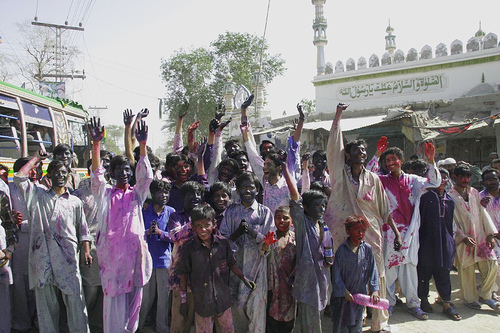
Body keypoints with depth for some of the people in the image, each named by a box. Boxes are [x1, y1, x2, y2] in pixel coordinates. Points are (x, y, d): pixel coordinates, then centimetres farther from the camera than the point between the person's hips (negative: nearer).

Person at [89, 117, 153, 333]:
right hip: (111, 249, -1)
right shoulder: (106, 193, 9)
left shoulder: (137, 193, 11)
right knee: (113, 295, -1)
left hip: (134, 248, 2)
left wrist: (142, 145, -18)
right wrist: (96, 144, -20)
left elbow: (146, 175, -5)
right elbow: (97, 174, -7)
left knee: (133, 294, 9)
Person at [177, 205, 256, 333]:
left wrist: (244, 279, 9)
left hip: (224, 301, 2)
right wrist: (183, 300, 0)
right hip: (202, 302, -2)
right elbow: (183, 274, -4)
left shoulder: (223, 243, -8)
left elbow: (231, 263, 8)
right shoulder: (189, 248, -13)